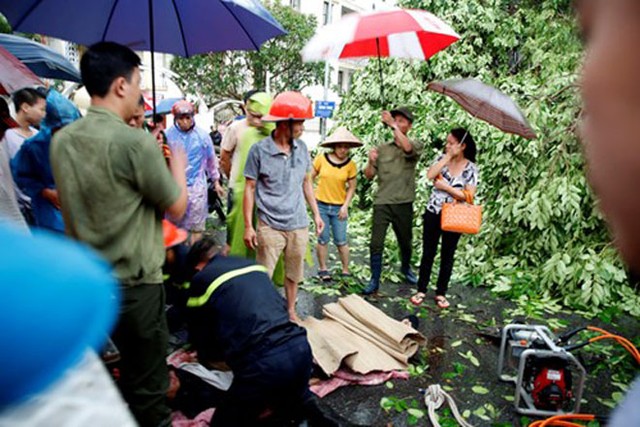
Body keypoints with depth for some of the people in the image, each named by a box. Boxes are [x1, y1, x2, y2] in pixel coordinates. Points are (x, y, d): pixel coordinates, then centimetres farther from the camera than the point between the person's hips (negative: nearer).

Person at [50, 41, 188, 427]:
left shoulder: (62, 140, 3)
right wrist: (178, 166, 8)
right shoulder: (136, 141, -19)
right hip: (135, 283, -7)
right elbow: (177, 208, -11)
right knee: (146, 384, 10)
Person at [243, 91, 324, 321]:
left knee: (293, 274, 18)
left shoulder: (302, 148, 3)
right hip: (270, 226, -4)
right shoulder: (259, 151, -10)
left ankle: (291, 311, 37)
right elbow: (250, 189, -5)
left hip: (299, 225, 4)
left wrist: (316, 214, 12)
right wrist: (248, 226, -7)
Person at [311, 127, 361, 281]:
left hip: (339, 207, 0)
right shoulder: (321, 159, -5)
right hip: (321, 205, 0)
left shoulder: (350, 165, -3)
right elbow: (310, 178, 4)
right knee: (323, 239, 8)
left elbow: (351, 188, 2)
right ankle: (323, 269, 23)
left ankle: (345, 270, 18)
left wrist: (345, 206, -5)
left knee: (341, 241, 4)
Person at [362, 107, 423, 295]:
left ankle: (406, 268, 43)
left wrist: (393, 125, -27)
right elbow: (369, 175, 6)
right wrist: (371, 161, -14)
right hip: (382, 203, 1)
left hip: (404, 205, 0)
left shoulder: (415, 146, 2)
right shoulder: (382, 148, 8)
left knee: (405, 242, 16)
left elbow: (407, 148, -24)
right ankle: (374, 281, 8)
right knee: (376, 244, -5)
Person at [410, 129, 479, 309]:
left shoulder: (471, 168, -6)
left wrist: (446, 187, -15)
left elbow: (469, 196, -12)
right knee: (428, 253, 8)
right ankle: (421, 290, 20)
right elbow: (430, 175, -17)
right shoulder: (442, 159, 1)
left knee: (447, 255, 10)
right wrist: (448, 157, -15)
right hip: (433, 213, 2)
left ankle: (441, 293, 23)